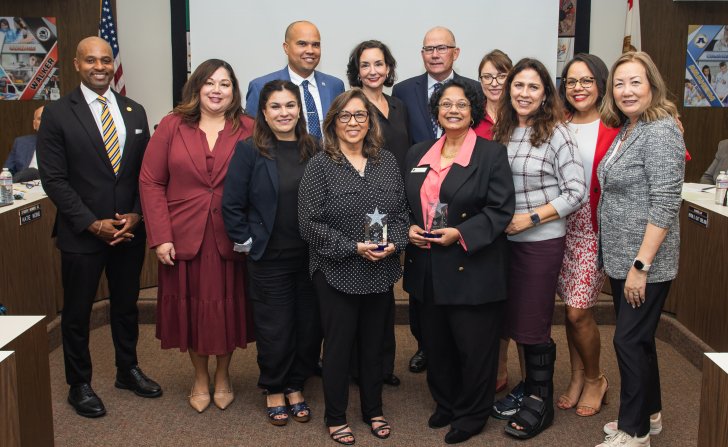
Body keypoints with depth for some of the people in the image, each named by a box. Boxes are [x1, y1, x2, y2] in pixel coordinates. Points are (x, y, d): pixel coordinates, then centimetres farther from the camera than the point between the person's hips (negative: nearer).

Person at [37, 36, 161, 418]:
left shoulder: (134, 111, 6)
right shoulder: (57, 113, -7)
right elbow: (54, 179, -9)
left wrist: (136, 215, -6)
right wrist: (93, 224, -14)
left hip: (130, 229, 4)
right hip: (81, 233, -4)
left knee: (126, 305, 17)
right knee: (77, 312, 9)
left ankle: (128, 370, 36)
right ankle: (79, 384, 26)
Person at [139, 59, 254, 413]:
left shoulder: (248, 130, 0)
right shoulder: (172, 126, 0)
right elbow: (151, 182, -2)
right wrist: (160, 236, -9)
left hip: (230, 238, 0)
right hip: (183, 237, 1)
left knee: (227, 306, 9)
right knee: (191, 307, 10)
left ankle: (223, 374, 33)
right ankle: (200, 377, 32)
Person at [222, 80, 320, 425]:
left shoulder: (314, 150, 3)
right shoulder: (249, 151, -7)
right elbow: (231, 205, -6)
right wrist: (247, 242, -7)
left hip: (310, 257, 3)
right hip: (269, 258, -3)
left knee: (309, 326, 10)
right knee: (275, 329, 7)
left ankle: (295, 386, 31)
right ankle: (274, 390, 29)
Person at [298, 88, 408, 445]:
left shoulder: (387, 162, 6)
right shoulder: (319, 165, -8)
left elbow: (401, 212, 9)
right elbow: (310, 223, -12)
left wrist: (394, 242, -10)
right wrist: (353, 248, -18)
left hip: (381, 272, 4)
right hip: (337, 273, -4)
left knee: (374, 344, 15)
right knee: (338, 346, 7)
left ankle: (373, 410, 33)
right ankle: (336, 418, 24)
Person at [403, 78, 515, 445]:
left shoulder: (492, 153, -5)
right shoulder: (418, 154, 11)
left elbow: (501, 209, -11)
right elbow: (404, 203, 16)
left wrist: (461, 234, -20)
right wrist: (408, 227, -5)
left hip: (472, 268, -5)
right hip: (427, 268, 5)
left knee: (473, 345, 5)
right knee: (436, 344, 15)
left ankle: (472, 414, 23)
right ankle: (445, 403, 35)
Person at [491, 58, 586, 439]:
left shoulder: (555, 134, -11)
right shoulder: (501, 132, 6)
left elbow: (576, 192, -13)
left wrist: (530, 218, -16)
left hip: (542, 240, -5)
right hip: (508, 239, 6)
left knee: (533, 324, 3)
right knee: (515, 319, 15)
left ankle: (541, 401, 21)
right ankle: (529, 386, 34)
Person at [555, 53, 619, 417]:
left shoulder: (615, 128, -8)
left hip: (595, 228, -4)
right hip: (560, 225, 4)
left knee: (578, 312, -4)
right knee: (570, 309, 12)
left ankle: (595, 379, 21)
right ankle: (577, 378, 29)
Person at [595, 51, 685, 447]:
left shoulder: (660, 132, -17)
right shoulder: (626, 130, 10)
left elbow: (664, 206, -22)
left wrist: (640, 266, -23)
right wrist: (623, 262, 16)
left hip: (644, 262, -9)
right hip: (619, 259, 9)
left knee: (630, 340, -1)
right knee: (637, 338, 18)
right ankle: (648, 413, 34)